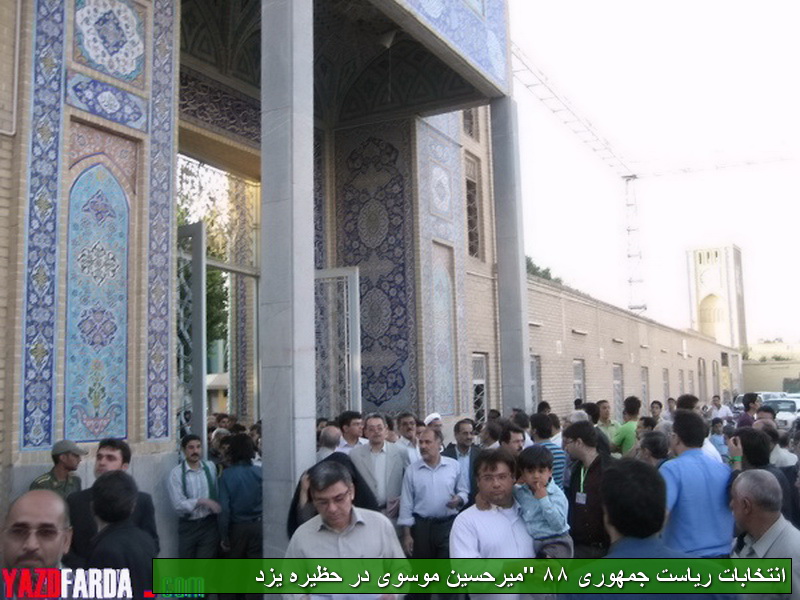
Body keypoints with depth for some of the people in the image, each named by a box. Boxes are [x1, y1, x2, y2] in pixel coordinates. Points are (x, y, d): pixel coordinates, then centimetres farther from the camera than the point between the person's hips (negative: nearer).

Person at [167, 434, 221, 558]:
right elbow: (178, 505, -15)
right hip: (188, 526, -1)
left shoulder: (210, 467, 0)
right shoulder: (176, 473, -10)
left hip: (209, 524, 1)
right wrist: (202, 501, -23)